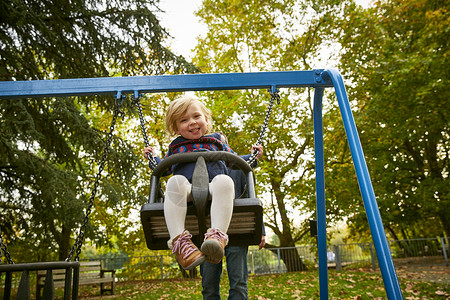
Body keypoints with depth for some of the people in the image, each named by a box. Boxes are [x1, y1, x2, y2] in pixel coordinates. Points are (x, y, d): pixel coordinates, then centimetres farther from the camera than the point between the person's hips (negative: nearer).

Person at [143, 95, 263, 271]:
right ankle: (178, 241, -45)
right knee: (175, 181, -36)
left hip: (213, 191, 0)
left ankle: (217, 236, -51)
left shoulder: (216, 141, 31)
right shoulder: (175, 147, 31)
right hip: (186, 192, 0)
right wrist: (153, 158, 32)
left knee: (223, 181, -36)